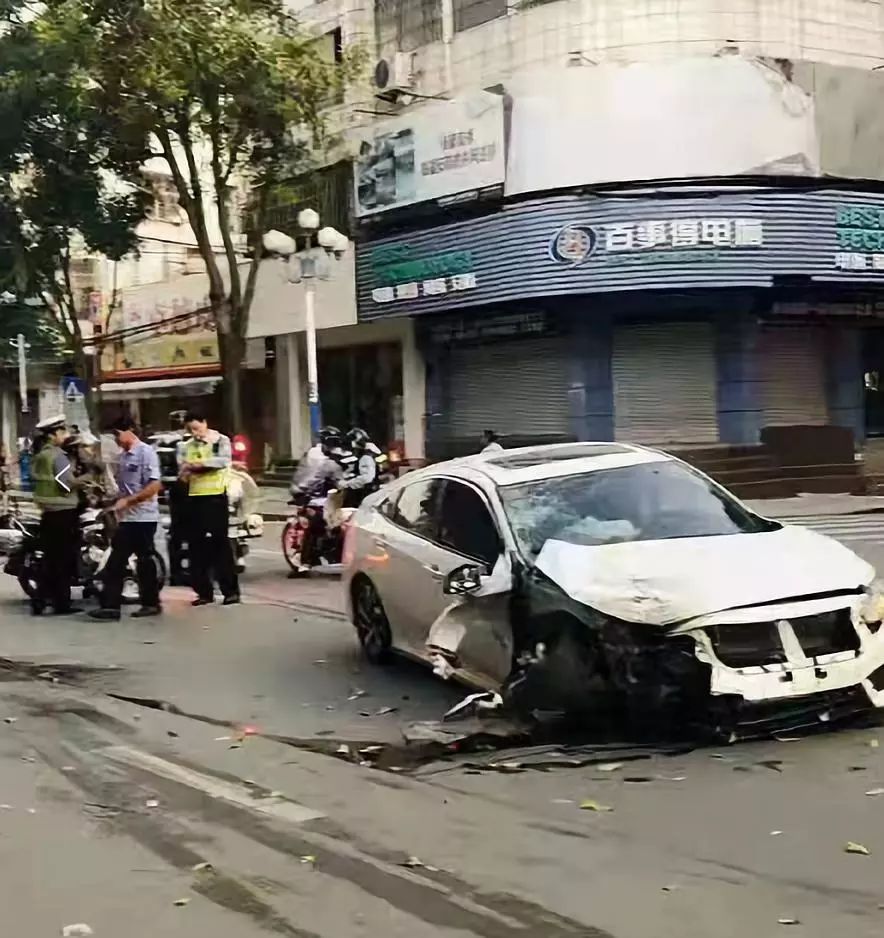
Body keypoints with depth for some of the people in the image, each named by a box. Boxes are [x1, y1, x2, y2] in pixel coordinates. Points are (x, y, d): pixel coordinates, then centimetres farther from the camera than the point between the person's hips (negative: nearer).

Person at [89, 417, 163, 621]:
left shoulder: (146, 452, -10)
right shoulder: (123, 456, 14)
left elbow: (154, 486, -17)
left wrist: (127, 501, -17)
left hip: (143, 517, -8)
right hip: (127, 518, 8)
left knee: (145, 561, -2)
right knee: (115, 561, 6)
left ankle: (151, 603, 5)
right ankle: (110, 605, 9)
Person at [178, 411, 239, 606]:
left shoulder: (221, 440, 2)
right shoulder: (186, 447, 14)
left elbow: (225, 460, -16)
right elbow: (182, 474, 9)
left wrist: (200, 463, -27)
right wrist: (185, 472, -15)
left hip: (215, 495, -5)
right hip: (194, 497, 5)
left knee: (220, 543, -6)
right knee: (197, 546, 4)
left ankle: (231, 590, -2)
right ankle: (204, 591, 11)